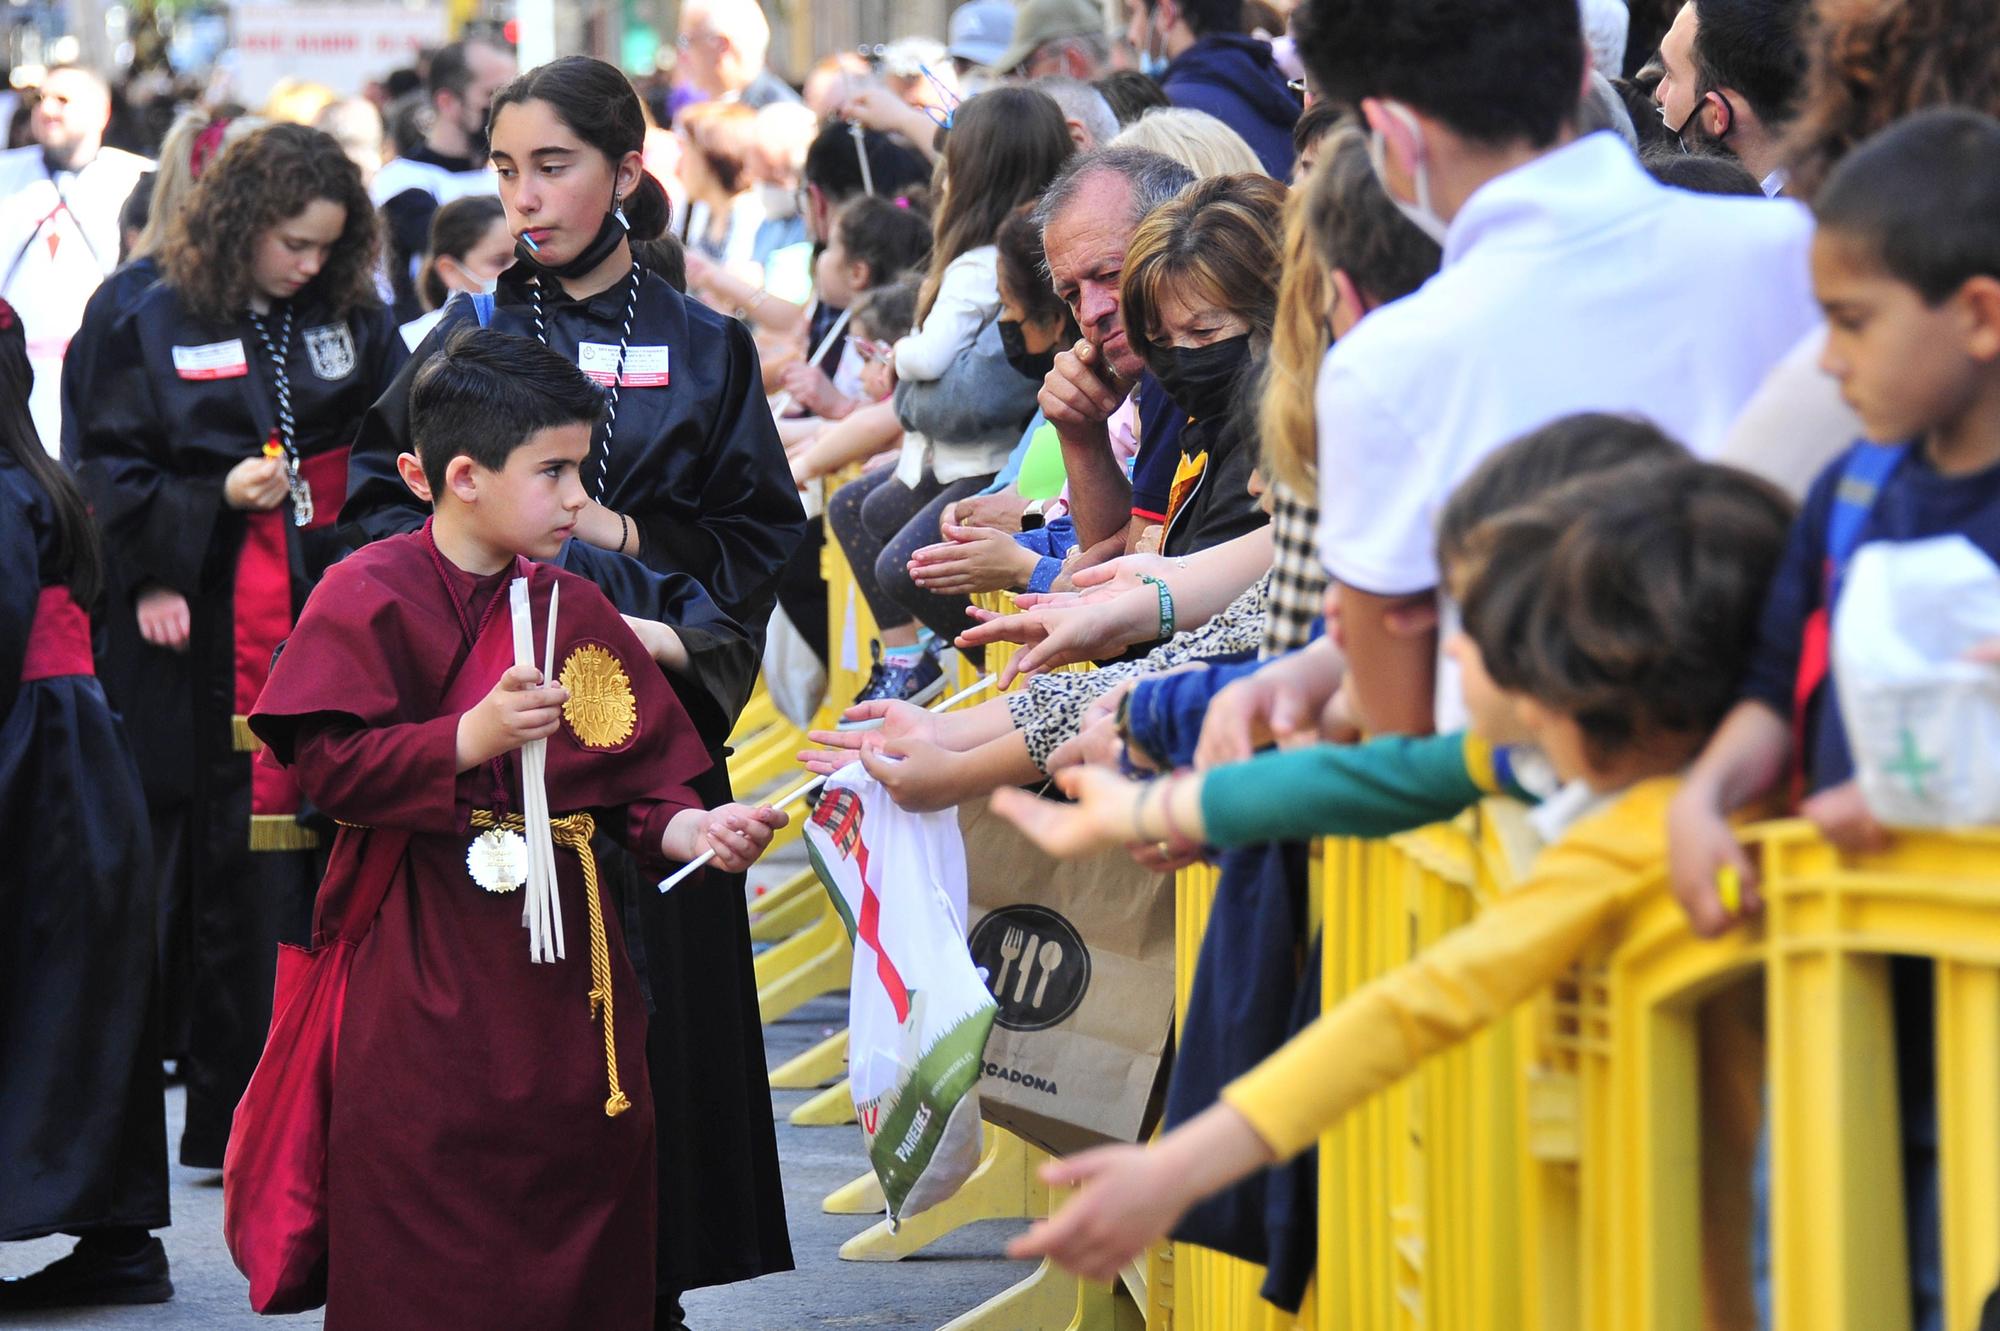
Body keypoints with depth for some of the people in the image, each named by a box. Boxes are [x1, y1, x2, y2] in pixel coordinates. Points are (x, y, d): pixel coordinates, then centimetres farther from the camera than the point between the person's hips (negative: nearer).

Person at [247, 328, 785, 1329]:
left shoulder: (577, 610, 10)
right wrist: (473, 739, -23)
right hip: (425, 964, -5)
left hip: (562, 962, 5)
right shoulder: (370, 597, -5)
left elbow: (635, 784, 10)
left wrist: (694, 830, -10)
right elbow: (327, 763, -14)